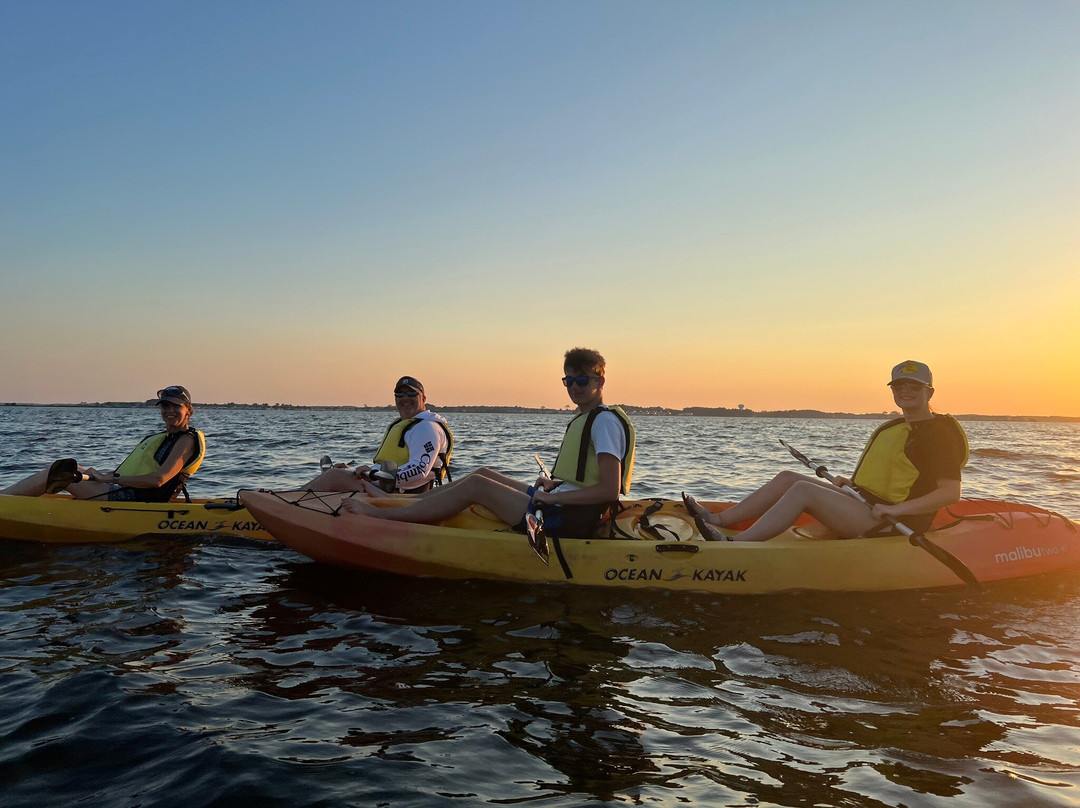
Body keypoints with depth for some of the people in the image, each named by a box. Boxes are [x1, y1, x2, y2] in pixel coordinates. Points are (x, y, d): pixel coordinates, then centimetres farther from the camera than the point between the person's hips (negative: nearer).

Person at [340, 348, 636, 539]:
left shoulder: (606, 421, -13)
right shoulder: (582, 419, 17)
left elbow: (609, 490, -23)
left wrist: (551, 497, -20)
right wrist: (553, 485, 4)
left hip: (568, 521, -10)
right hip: (559, 506, 10)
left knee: (476, 486, -12)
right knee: (485, 474, 10)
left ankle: (383, 516, -7)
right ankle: (406, 506, 12)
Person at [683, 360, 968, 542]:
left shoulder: (940, 433, -7)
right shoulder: (891, 429, 19)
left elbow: (950, 492, -16)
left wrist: (896, 509, -23)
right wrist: (850, 482, 8)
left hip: (889, 526, -9)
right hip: (863, 502, 9)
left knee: (803, 489, -25)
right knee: (787, 478, 0)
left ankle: (734, 544, -32)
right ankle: (717, 520, -4)